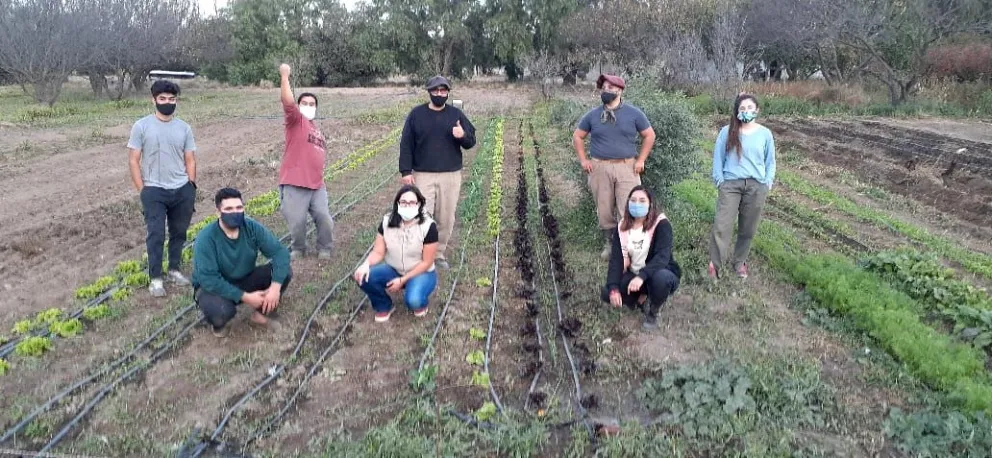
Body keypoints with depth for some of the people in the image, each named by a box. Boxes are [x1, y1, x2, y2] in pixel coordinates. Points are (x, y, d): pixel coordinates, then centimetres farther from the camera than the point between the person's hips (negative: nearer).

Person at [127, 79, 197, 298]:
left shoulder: (184, 128, 5)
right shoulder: (141, 126, -4)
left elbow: (190, 160, 8)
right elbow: (133, 161, -4)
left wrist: (191, 187, 1)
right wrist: (142, 190, -8)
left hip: (182, 190, 3)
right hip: (154, 191, -3)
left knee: (179, 232, 12)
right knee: (156, 235, -2)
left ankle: (174, 270, 28)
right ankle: (155, 278, 9)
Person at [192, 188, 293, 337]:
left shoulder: (252, 227, -15)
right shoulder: (206, 238, -27)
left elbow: (280, 252, -19)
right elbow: (208, 279, -31)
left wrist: (275, 287, -33)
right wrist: (245, 297, -33)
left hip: (245, 280, 4)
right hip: (213, 287, -4)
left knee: (284, 272, -18)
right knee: (221, 311, -39)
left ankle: (260, 313, 4)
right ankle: (218, 323, 1)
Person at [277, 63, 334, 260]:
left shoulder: (316, 128, 18)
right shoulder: (295, 121, 0)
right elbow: (288, 101, -20)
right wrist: (285, 77, -25)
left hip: (317, 185, 6)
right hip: (295, 185, -5)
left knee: (325, 219, 2)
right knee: (297, 222, -2)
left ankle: (324, 249, 21)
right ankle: (298, 249, 22)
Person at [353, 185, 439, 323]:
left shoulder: (428, 226, -20)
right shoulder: (387, 221, -9)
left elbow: (426, 262, -16)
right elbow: (378, 252, -8)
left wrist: (402, 280, -21)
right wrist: (366, 264, -30)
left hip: (421, 273, -4)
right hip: (393, 270, 4)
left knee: (413, 301, -35)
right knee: (363, 277, -23)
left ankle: (419, 302, 5)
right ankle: (384, 306, 4)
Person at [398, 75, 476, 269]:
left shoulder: (456, 114, 6)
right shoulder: (416, 114, 2)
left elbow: (471, 141, 7)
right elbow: (406, 145, 2)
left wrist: (463, 135, -17)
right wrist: (406, 171, -6)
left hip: (451, 176, 2)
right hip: (423, 175, -2)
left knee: (446, 218, 6)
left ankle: (439, 254, 21)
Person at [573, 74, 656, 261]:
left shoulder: (633, 113, 2)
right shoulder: (593, 115, 6)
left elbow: (649, 135, 8)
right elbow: (577, 136, 15)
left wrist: (641, 160, 1)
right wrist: (583, 160, 5)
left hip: (627, 167, -2)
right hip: (599, 168, 2)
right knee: (604, 210, 7)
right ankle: (609, 244, 21)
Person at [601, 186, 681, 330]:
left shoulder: (661, 224, -17)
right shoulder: (622, 227, -3)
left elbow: (662, 257, -30)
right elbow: (616, 259, -11)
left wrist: (642, 276, -47)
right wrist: (613, 288, -26)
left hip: (660, 274, -4)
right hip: (633, 276, 4)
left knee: (660, 278, -40)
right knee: (607, 293, -20)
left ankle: (653, 313, -8)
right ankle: (642, 299, 8)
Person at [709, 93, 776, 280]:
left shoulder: (765, 134, 4)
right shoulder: (727, 132, 0)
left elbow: (770, 161, 12)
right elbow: (718, 157, 5)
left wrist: (768, 183, 3)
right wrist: (719, 180, -2)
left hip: (756, 186, 2)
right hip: (731, 184, -2)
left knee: (748, 229, 10)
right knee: (721, 226, -11)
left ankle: (740, 262, 27)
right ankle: (714, 264, -6)